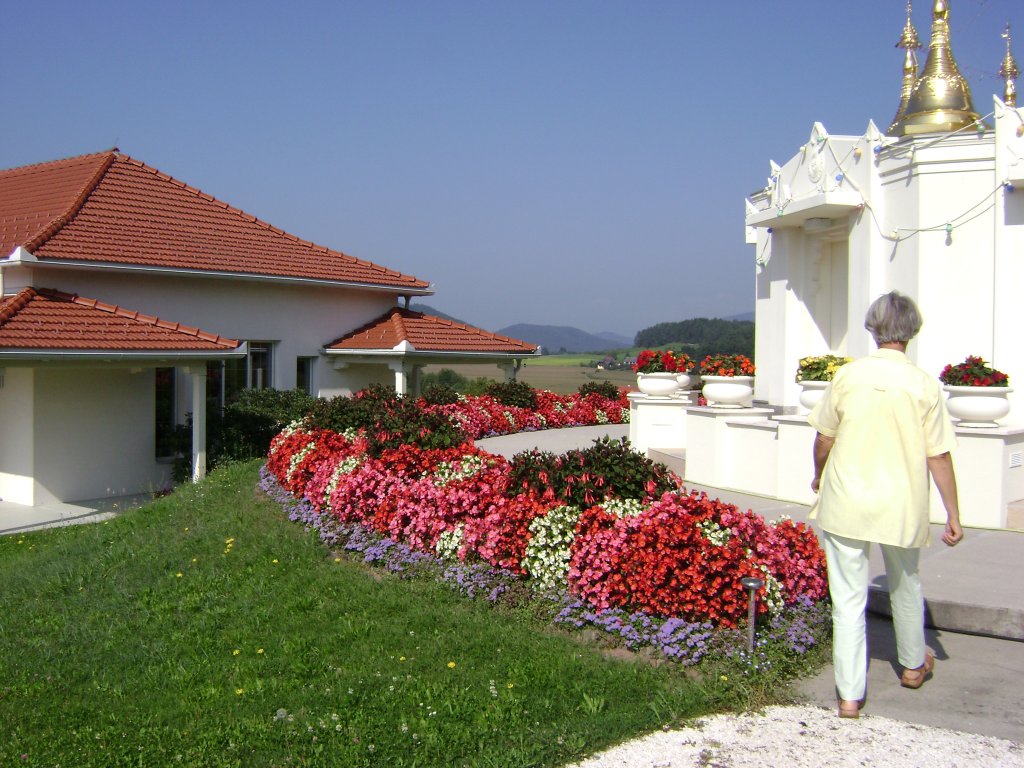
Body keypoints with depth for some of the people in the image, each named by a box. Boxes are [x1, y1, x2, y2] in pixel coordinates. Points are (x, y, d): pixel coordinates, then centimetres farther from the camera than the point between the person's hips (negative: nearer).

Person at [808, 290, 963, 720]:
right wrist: (953, 514, 2)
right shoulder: (924, 385, -9)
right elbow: (939, 457, -7)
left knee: (848, 597, 6)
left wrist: (819, 477, 21)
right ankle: (913, 665, 45)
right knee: (905, 585, 24)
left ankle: (850, 695, 6)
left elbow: (824, 438, 2)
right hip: (901, 507, 1)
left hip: (845, 503, -1)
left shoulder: (847, 376, -7)